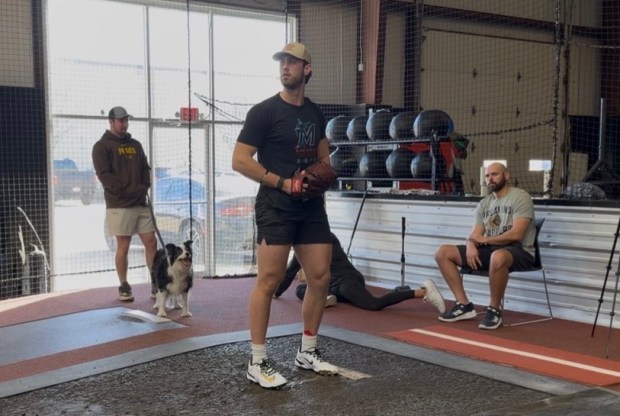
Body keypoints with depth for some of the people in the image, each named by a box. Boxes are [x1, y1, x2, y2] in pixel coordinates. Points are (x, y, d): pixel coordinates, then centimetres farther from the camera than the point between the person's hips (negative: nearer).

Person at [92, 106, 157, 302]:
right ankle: (124, 287, 8)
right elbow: (103, 174, -10)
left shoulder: (135, 145, 18)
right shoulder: (102, 146, -1)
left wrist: (144, 187, -1)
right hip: (119, 204, -5)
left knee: (151, 242, 2)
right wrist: (126, 191, -15)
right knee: (123, 246, -2)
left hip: (141, 203, 6)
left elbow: (146, 169, 19)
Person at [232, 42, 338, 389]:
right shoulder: (264, 111, -7)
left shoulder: (315, 113, 12)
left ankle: (308, 352, 22)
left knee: (321, 278, 7)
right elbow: (240, 161, -11)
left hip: (312, 207, 7)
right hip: (276, 207, -6)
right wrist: (283, 182, -15)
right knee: (269, 282, -7)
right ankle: (258, 362, 3)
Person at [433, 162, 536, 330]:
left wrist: (484, 239, -9)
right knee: (443, 253, -5)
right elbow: (474, 235, 8)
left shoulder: (520, 197, -7)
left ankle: (494, 310, -23)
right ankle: (464, 305, -6)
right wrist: (471, 245, -18)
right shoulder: (484, 203, 14)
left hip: (519, 251, -7)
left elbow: (516, 235, -19)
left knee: (498, 257, -45)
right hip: (489, 249, 7)